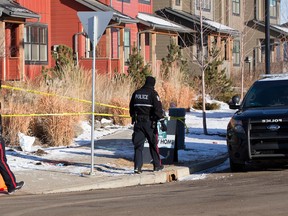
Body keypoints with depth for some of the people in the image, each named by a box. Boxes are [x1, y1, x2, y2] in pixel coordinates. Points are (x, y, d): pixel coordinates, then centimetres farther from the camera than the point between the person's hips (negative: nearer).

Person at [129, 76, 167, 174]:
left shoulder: (136, 93, 9)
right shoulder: (152, 93, -7)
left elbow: (131, 108, 19)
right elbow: (158, 108, -14)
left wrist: (134, 118, 33)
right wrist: (162, 122, -15)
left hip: (138, 122, 4)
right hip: (149, 122, -4)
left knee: (138, 145, 2)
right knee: (153, 144, 10)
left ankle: (137, 167, -8)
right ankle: (157, 165, 18)